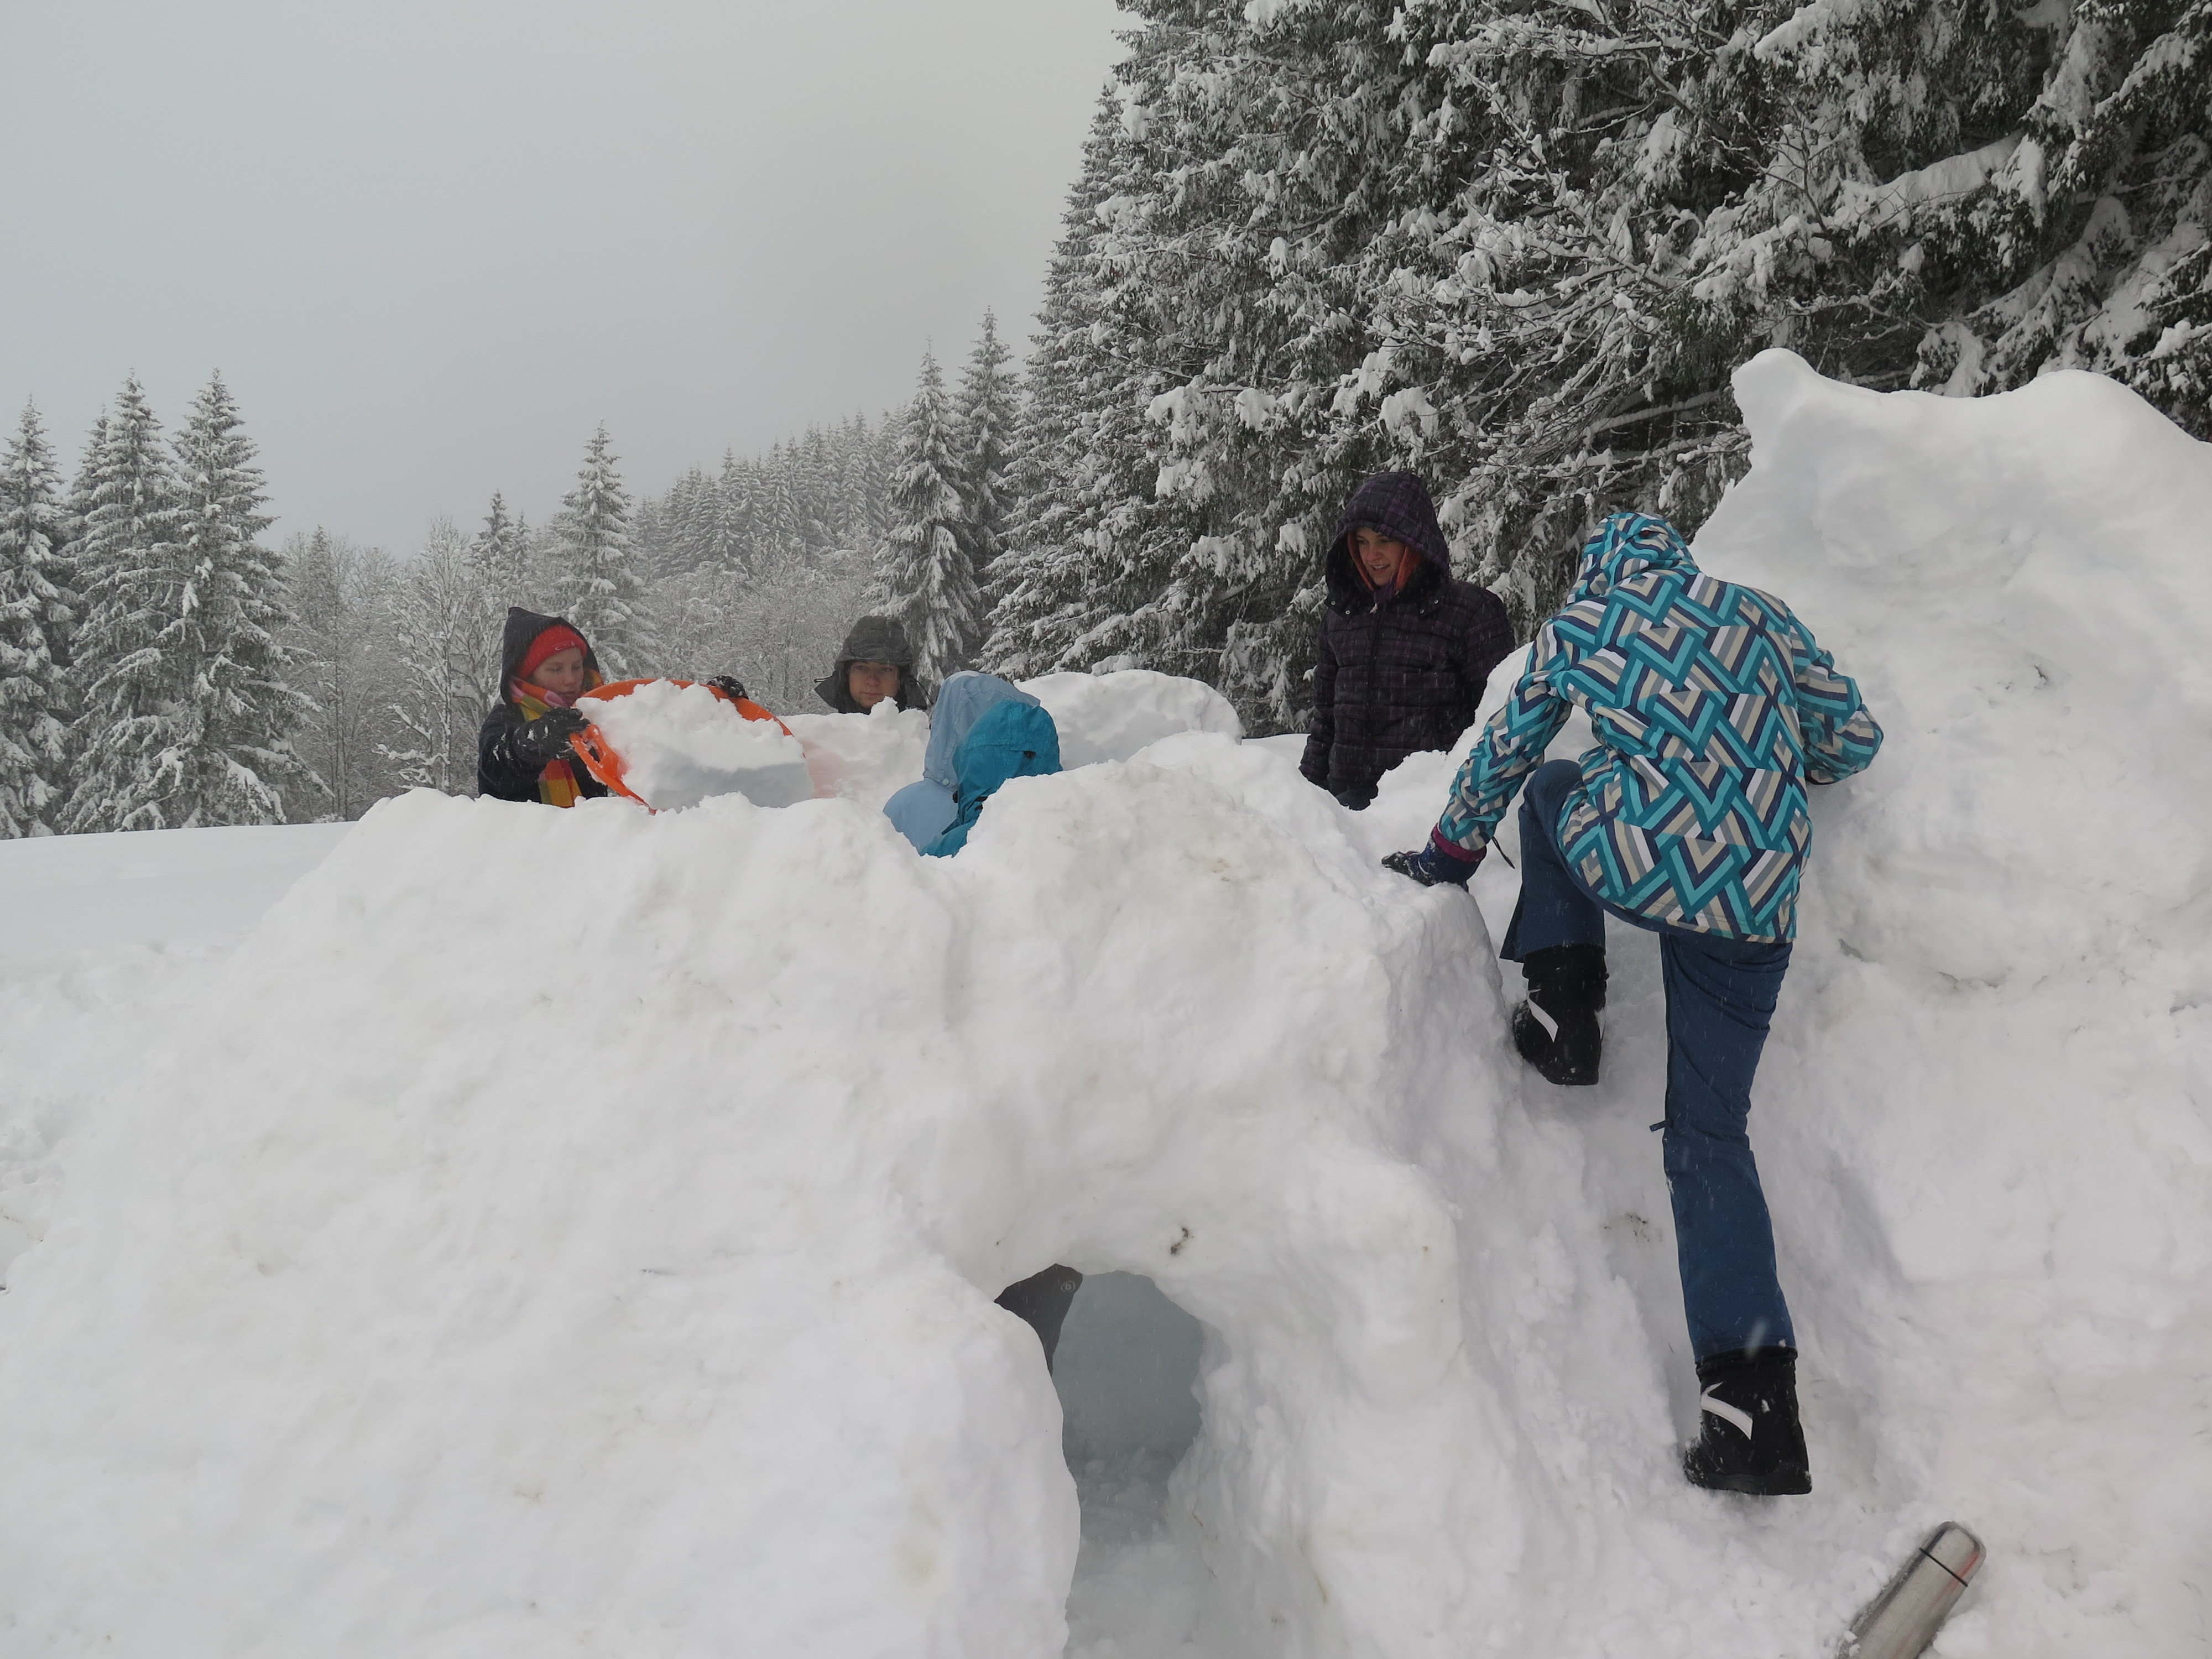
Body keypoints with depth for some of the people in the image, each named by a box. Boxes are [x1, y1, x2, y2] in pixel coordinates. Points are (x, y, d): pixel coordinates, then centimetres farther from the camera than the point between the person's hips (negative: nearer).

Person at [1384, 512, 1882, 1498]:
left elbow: (1502, 755, 21)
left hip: (1632, 864, -2)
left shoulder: (1573, 627, 12)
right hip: (1757, 897, 2)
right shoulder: (1756, 612, 15)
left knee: (1551, 782, 32)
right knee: (1710, 1133, 10)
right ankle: (1755, 1400, 2)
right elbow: (1853, 743, 17)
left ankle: (1564, 1008, 21)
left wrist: (1446, 856, 34)